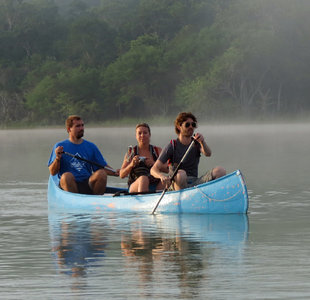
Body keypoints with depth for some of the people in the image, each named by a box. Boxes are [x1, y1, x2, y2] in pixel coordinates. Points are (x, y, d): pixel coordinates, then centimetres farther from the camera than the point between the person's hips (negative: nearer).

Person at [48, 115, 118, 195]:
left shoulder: (91, 146, 16)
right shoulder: (60, 146, 8)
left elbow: (103, 167, 16)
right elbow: (53, 172, 3)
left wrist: (115, 173, -3)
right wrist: (58, 158, -14)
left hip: (88, 185, 2)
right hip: (68, 185, -2)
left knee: (101, 174, -25)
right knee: (67, 176, -35)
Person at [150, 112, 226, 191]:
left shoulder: (197, 143, 13)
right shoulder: (172, 147, 1)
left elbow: (208, 154, -10)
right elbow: (154, 169, -6)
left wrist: (203, 142, -32)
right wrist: (162, 176, -30)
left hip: (195, 183, 3)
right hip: (177, 184, -3)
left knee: (220, 170, -19)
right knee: (181, 173, -38)